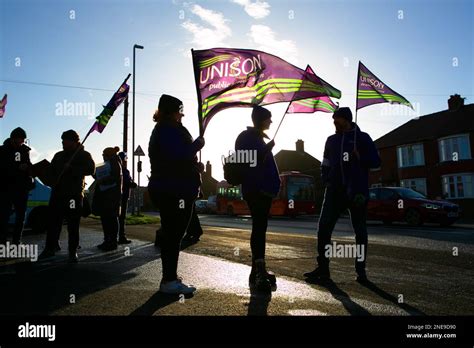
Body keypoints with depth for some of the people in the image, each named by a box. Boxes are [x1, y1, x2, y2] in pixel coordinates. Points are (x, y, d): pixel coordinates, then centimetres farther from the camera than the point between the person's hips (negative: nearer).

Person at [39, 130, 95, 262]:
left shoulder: (84, 155, 5)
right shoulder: (59, 155, 20)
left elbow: (91, 169, -11)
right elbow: (50, 171, 22)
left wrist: (71, 168, -17)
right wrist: (53, 181, 1)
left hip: (74, 194, -4)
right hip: (57, 193, 5)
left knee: (73, 224, -2)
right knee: (53, 222, 3)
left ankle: (73, 251, 4)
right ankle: (50, 248, 14)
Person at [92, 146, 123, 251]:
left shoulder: (114, 163, -6)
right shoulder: (106, 165, 23)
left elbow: (115, 177, -18)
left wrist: (102, 180, -15)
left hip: (112, 194, -10)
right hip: (104, 194, 10)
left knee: (111, 217, -8)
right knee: (104, 217, 9)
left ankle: (113, 242, -4)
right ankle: (107, 241, 16)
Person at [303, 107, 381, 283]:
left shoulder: (362, 138, 5)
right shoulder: (331, 140, 17)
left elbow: (376, 161, 0)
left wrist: (359, 157, -18)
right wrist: (327, 181, 5)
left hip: (357, 192, -3)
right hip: (335, 191, 4)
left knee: (360, 231, 3)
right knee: (323, 227, -6)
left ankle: (361, 270, 14)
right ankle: (323, 268, 1)